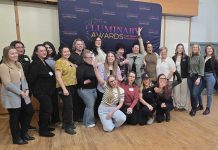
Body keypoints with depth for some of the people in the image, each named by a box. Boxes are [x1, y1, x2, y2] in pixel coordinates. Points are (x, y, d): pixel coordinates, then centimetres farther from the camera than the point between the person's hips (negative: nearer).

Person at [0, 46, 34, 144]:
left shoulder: (19, 64, 10)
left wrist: (26, 90, -5)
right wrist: (20, 92, -18)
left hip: (22, 94, 8)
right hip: (11, 96, -7)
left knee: (29, 112, 13)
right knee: (15, 117, 7)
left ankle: (23, 133, 33)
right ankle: (16, 138, 28)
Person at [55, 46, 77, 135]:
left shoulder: (70, 62, 13)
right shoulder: (59, 62, -9)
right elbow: (58, 77, -17)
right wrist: (64, 89, -22)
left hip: (72, 87, 7)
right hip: (64, 87, -7)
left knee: (67, 106, 15)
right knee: (69, 106, -7)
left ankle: (66, 123, 28)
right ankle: (68, 126, 6)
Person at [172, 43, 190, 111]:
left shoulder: (186, 57, 1)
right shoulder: (173, 58, 6)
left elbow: (188, 67, -1)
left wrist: (188, 76, -8)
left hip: (184, 77, -1)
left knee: (183, 92, 6)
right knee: (176, 92, 6)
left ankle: (183, 106, 18)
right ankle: (176, 105, 19)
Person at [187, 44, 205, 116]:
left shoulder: (200, 57, -4)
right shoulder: (190, 57, 11)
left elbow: (202, 68, -10)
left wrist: (199, 78, -17)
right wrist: (189, 74, 5)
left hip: (197, 77, -4)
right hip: (190, 77, 5)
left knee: (195, 94, -11)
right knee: (191, 94, 7)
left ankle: (194, 109, 8)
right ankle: (192, 108, 21)